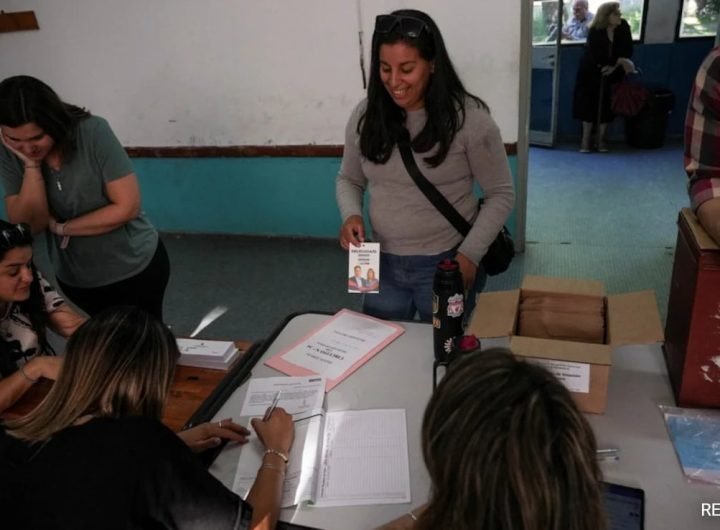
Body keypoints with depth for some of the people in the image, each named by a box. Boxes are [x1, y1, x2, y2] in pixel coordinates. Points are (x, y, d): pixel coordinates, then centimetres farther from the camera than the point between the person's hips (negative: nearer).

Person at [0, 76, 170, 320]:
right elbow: (30, 224, -15)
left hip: (136, 267, -3)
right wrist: (31, 165, -25)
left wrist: (60, 227, -16)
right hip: (73, 277, 4)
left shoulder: (93, 132, -23)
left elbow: (127, 206, -23)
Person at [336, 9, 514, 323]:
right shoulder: (365, 115, -2)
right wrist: (351, 215, -10)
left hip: (446, 265, -3)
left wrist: (469, 255, -16)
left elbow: (500, 194, -7)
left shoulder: (469, 118, -14)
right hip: (383, 265, 4)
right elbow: (348, 180, 11)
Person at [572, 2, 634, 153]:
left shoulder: (624, 27, -5)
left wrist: (615, 65, -17)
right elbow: (597, 55, -22)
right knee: (589, 104, -2)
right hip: (591, 72, -3)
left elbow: (628, 51, -3)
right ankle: (586, 139, 6)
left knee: (606, 106, 1)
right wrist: (619, 60, -18)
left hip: (611, 74, 3)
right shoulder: (595, 31, -16)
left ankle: (601, 139, 12)